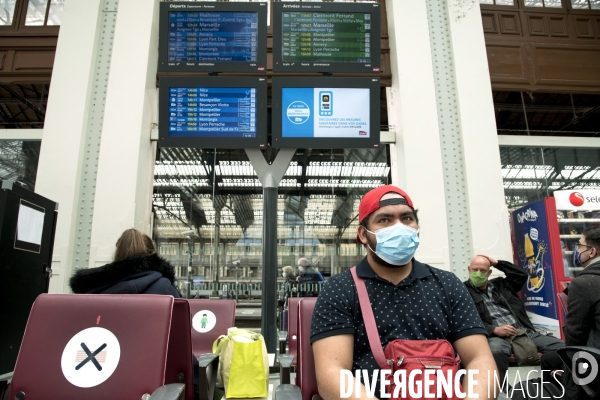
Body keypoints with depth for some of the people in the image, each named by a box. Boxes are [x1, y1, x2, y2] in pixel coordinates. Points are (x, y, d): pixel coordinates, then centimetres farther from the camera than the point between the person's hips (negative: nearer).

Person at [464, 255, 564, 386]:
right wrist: (495, 330, -17)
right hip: (496, 336, -6)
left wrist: (496, 263, 14)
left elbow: (522, 275, 19)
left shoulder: (500, 284, 23)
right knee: (496, 351, -42)